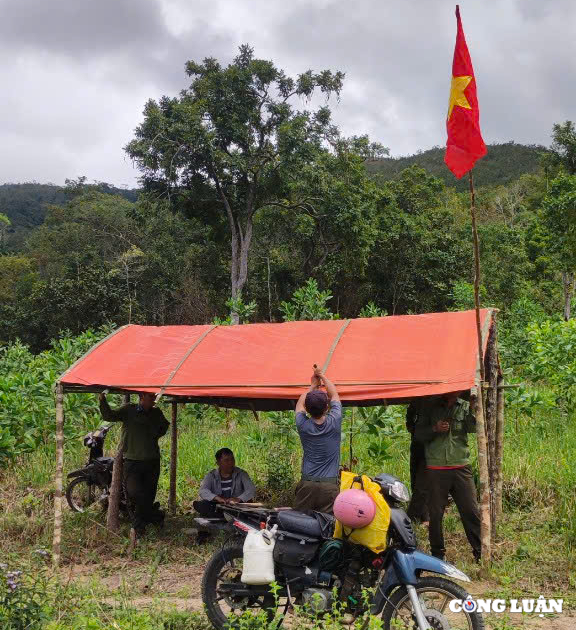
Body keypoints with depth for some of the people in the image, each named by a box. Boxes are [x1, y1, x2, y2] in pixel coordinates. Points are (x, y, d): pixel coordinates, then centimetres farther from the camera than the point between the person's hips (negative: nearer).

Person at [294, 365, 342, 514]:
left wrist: (313, 386, 32)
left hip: (307, 485, 1)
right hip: (330, 487, -1)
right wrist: (322, 376, 25)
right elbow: (334, 395, 13)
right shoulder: (334, 422, -6)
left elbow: (300, 404, 20)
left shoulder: (303, 425, -4)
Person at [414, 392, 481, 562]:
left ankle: (481, 553, 9)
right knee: (435, 514, 5)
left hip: (461, 467, 1)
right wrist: (434, 429, -12)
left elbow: (473, 428, -10)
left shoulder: (465, 406, 7)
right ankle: (437, 554, 19)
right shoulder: (429, 406, 6)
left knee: (471, 512, -1)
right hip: (436, 469, 0)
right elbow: (418, 434, 6)